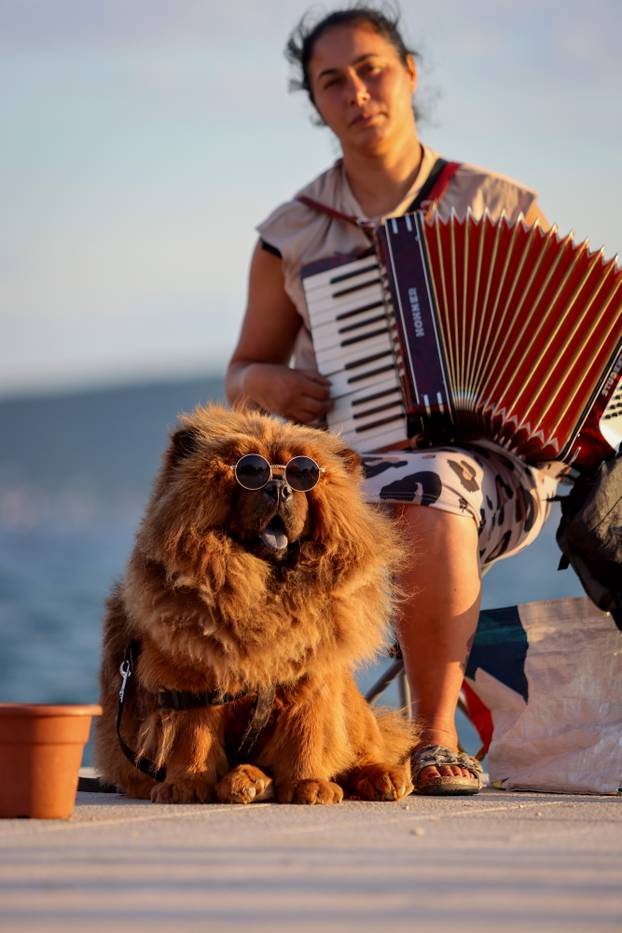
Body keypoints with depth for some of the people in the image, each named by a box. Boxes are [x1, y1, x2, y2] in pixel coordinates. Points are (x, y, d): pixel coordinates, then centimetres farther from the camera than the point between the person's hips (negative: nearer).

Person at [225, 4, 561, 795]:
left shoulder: (504, 208, 9)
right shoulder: (291, 234, 12)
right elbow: (241, 376, 20)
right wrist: (264, 385, -5)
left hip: (485, 465, -1)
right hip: (341, 461, 2)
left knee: (422, 494, -40)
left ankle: (437, 738, -24)